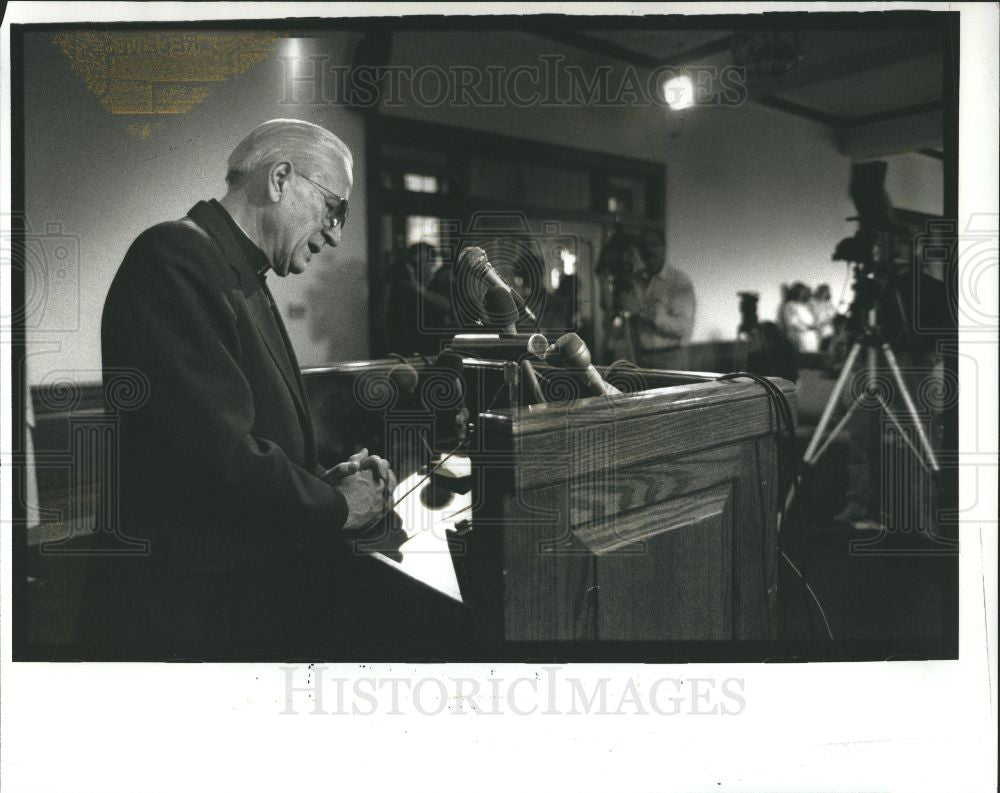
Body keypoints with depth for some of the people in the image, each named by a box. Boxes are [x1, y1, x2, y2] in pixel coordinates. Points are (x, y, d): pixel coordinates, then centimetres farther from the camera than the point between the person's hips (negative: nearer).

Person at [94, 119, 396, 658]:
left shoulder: (243, 278, 15)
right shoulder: (176, 257, -18)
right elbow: (216, 454, -26)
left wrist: (326, 479, 4)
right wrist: (337, 506, -12)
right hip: (197, 612, -10)